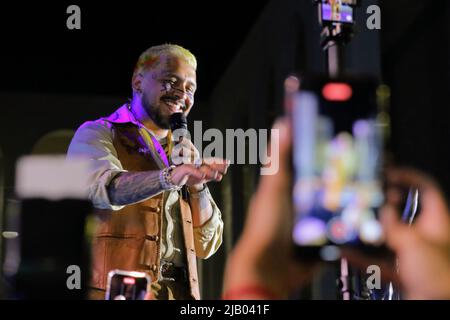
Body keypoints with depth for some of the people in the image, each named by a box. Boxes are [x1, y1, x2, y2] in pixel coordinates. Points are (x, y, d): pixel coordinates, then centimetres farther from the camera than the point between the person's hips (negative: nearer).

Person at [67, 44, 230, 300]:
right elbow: (103, 187, -18)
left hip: (179, 291, 5)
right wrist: (172, 176, -33)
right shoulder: (97, 134, 5)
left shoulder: (184, 153, 20)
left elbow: (206, 246, 14)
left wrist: (197, 184, -1)